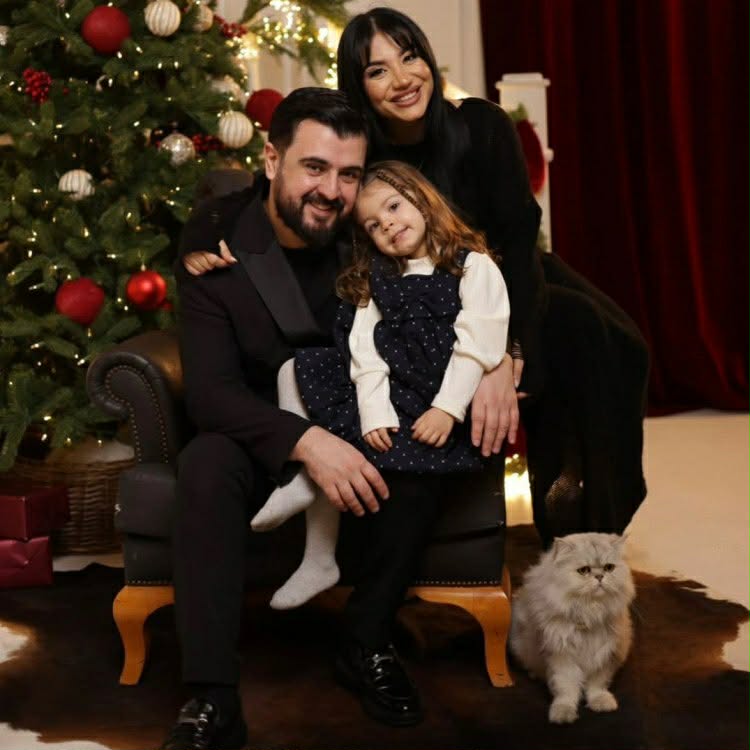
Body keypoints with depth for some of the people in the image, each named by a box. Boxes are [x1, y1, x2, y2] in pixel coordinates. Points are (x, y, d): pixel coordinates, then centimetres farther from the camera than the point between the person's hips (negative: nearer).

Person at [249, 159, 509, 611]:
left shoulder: (473, 265, 4)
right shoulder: (374, 280, 19)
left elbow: (475, 345, -7)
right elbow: (366, 352, 3)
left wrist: (447, 409, -18)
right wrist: (373, 413, -13)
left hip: (440, 409, -5)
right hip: (391, 395, 5)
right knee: (298, 369, -12)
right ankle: (302, 478, -17)